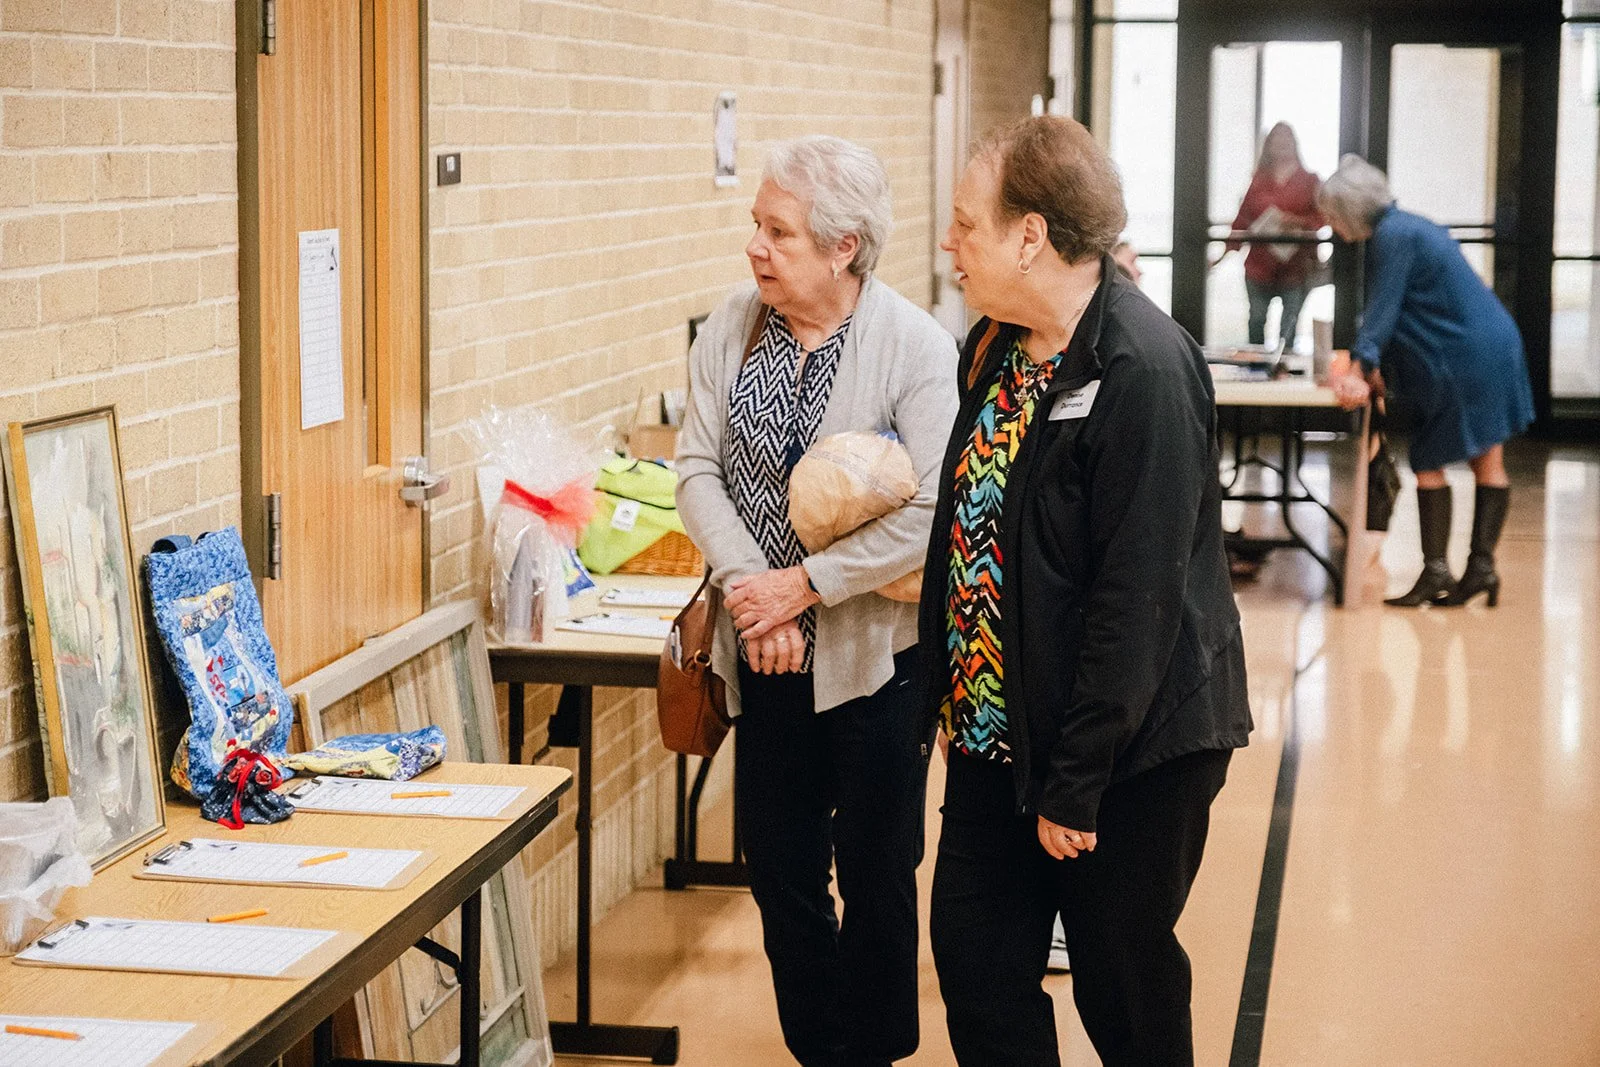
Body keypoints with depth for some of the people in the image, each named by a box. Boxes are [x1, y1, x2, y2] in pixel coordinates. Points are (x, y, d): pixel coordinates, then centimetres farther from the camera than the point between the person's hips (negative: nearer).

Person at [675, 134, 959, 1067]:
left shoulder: (917, 347, -15)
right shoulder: (734, 326, 0)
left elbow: (932, 515, -20)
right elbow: (698, 467, -1)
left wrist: (803, 584, -19)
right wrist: (748, 585, -14)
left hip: (875, 649, -4)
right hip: (768, 650, 5)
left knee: (875, 869, 9)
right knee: (778, 865, 13)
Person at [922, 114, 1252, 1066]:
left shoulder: (1144, 370, -22)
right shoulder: (996, 348, 7)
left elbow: (1137, 593, -23)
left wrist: (1076, 783, -21)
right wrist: (949, 693, 12)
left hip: (1130, 754, -8)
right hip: (998, 729, 8)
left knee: (1127, 990, 8)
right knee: (977, 967, 11)